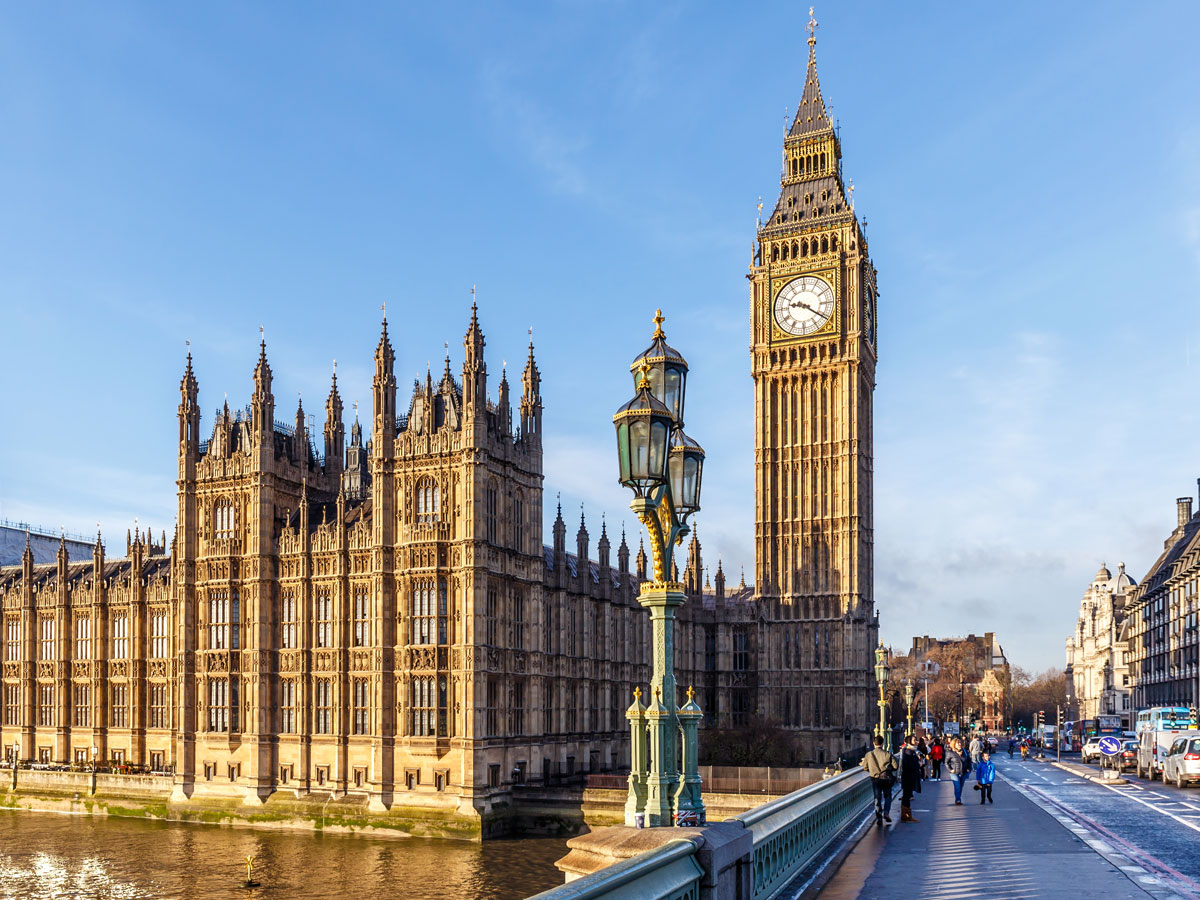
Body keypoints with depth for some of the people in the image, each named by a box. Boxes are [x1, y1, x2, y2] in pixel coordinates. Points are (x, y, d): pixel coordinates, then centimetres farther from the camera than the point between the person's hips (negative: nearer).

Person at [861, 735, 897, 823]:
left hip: (875, 779, 1)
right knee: (888, 796, 16)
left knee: (877, 797, 10)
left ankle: (878, 816, 3)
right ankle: (886, 812, -1)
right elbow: (895, 766, -7)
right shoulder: (888, 754, -9)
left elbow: (865, 767, 6)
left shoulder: (869, 755, -4)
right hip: (886, 779, -1)